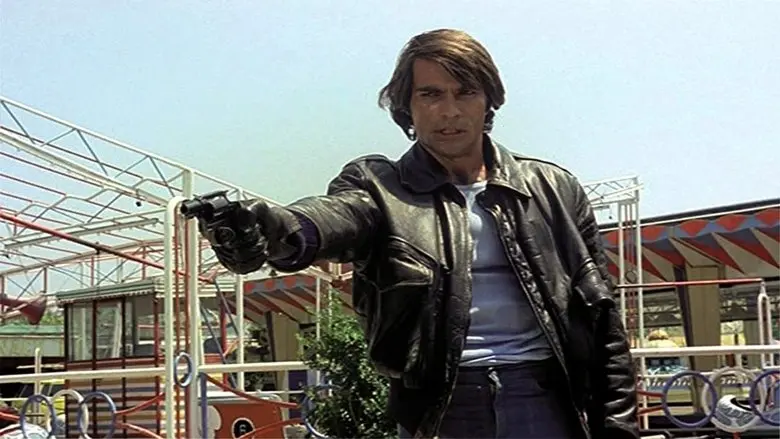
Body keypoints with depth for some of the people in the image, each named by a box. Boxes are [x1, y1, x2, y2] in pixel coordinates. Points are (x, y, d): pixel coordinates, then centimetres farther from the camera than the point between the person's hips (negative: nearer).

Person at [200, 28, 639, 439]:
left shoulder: (553, 189, 9)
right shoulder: (380, 186, 3)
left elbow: (600, 317, 10)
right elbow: (334, 212, -22)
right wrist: (276, 229, -45)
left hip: (544, 400, 2)